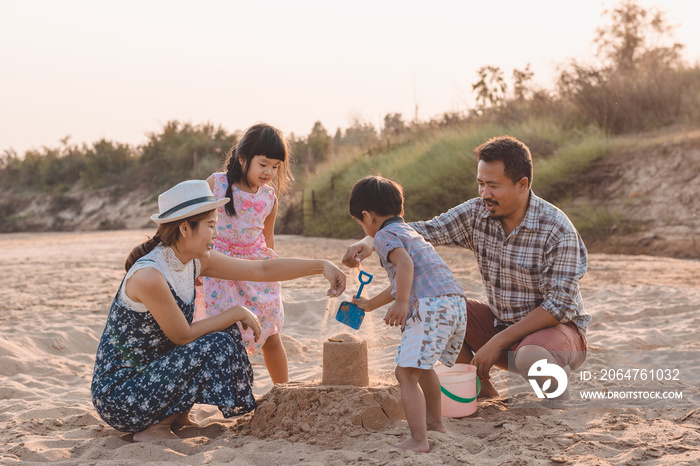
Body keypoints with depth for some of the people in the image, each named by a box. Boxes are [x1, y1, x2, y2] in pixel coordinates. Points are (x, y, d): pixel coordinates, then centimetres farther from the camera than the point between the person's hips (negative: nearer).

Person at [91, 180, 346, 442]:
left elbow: (263, 270, 3)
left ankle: (178, 417, 11)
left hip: (149, 374, 9)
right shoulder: (148, 275, -27)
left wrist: (321, 266, -2)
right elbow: (183, 336, -19)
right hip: (117, 395, -9)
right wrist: (236, 313, -10)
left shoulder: (196, 261, 0)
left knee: (226, 329, 6)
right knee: (216, 345, -20)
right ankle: (154, 429, -7)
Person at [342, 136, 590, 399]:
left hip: (556, 327, -5)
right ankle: (484, 394, 2)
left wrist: (497, 342, -27)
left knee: (530, 358, -40)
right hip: (499, 324, 6)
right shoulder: (477, 213, -7)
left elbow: (558, 306, -23)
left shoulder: (558, 231, -22)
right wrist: (372, 241, -30)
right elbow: (426, 231, -10)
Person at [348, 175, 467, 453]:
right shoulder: (409, 233, 32)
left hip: (430, 306, -10)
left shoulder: (385, 235, 3)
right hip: (457, 303, 10)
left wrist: (401, 303, -28)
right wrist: (370, 304, 57)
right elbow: (400, 284, 45)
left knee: (406, 373, -9)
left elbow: (405, 263, -19)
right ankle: (435, 423, 42)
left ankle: (419, 440, -17)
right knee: (422, 366, 29)